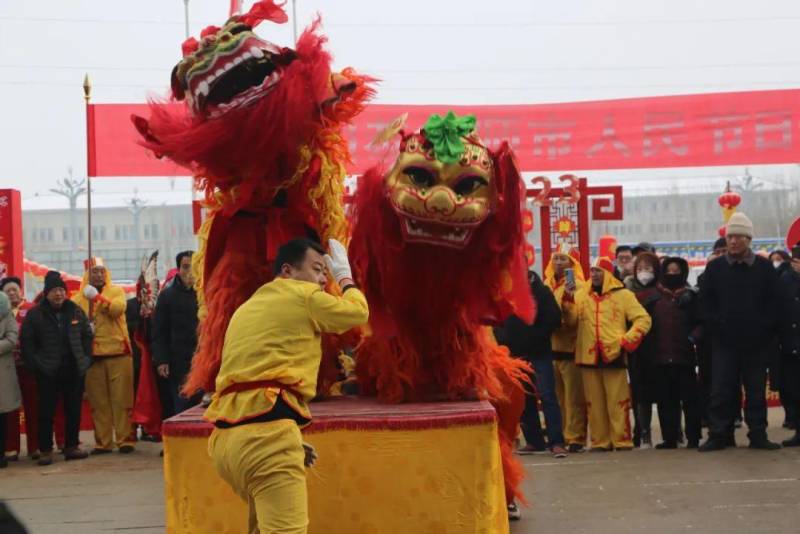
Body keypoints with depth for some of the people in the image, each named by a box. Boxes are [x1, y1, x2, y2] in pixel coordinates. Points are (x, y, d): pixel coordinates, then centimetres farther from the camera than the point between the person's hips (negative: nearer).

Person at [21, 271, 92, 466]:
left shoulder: (76, 311, 7)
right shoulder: (35, 314, -2)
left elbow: (87, 336, 12)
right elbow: (27, 342, -2)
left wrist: (86, 359, 4)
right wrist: (35, 365, -9)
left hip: (74, 370, 3)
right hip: (47, 373, -3)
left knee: (74, 411, 7)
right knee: (46, 412, 1)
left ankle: (71, 447, 18)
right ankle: (45, 450, 8)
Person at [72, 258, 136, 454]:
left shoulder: (116, 292, 5)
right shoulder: (79, 298, 10)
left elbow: (117, 309, -15)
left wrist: (97, 297, -21)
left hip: (118, 352, -2)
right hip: (92, 355, 2)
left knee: (121, 399, -1)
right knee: (98, 402, 3)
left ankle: (125, 439, 3)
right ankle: (103, 442, 9)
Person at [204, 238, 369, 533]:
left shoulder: (248, 308, 27)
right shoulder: (301, 295, 3)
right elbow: (357, 312, 15)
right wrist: (344, 275, 33)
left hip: (227, 438, 9)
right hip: (264, 435, -9)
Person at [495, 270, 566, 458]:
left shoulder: (540, 290, -3)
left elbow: (553, 319, -8)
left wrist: (535, 337, -13)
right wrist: (502, 338, -1)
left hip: (539, 353, -5)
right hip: (514, 354, 5)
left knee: (547, 396, -10)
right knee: (524, 399, 9)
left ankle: (556, 442, -10)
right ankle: (534, 441, 19)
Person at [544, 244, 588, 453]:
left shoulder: (577, 286, -6)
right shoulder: (547, 284, 14)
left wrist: (569, 296, -30)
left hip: (570, 349, -6)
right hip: (550, 348, 6)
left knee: (573, 398, -2)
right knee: (556, 398, 11)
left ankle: (575, 438, 2)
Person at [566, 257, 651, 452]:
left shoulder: (623, 295, 5)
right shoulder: (581, 295, 13)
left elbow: (643, 319, 1)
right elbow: (571, 319, 1)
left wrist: (627, 340, -7)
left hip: (613, 356, -3)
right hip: (588, 356, 3)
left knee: (618, 401, -3)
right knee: (594, 402, 5)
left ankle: (622, 440, 4)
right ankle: (600, 441, 10)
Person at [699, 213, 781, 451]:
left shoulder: (764, 267, 3)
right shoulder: (715, 268, 5)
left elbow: (772, 302, 3)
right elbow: (706, 300, 5)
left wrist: (765, 329, -6)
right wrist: (716, 325, -5)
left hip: (755, 341, 0)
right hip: (724, 340, 0)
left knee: (756, 391, 5)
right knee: (721, 390, 0)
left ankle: (758, 435, 12)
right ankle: (719, 436, 5)